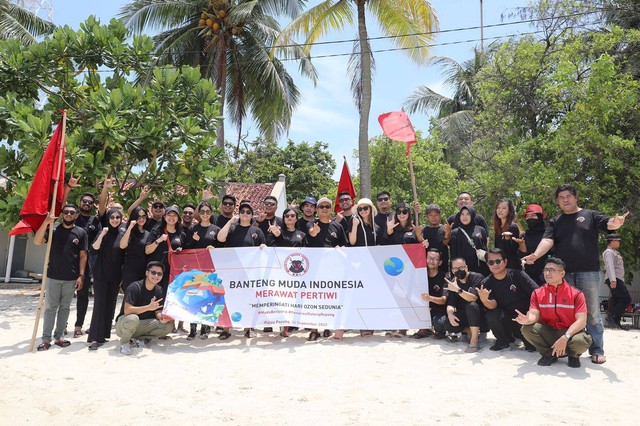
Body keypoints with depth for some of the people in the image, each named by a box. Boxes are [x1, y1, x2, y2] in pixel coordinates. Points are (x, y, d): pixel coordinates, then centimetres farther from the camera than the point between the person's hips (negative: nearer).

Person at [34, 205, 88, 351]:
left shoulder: (81, 232, 2)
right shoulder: (53, 229, 3)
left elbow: (83, 256, 1)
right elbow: (37, 241, -11)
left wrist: (81, 275, -5)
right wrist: (46, 222, -21)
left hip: (71, 278, 0)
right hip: (53, 276, 0)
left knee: (64, 308, 8)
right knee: (50, 307, 3)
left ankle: (58, 337, 16)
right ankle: (46, 339, 7)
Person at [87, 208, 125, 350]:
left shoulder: (123, 234, 5)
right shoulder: (103, 233, -2)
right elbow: (94, 250, -16)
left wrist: (123, 275, 9)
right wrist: (102, 235, -27)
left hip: (115, 276, 3)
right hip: (101, 275, -3)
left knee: (110, 304, 7)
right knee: (99, 304, -9)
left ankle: (104, 334, 18)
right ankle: (95, 338, -9)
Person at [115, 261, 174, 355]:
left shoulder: (159, 290, -1)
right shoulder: (135, 287, -19)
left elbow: (158, 312, 2)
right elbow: (127, 310, -28)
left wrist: (162, 317, -22)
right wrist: (148, 307, -38)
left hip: (143, 324, 5)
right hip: (124, 323, -5)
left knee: (169, 325, -14)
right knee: (133, 318, -40)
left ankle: (139, 339, -6)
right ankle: (124, 342, -11)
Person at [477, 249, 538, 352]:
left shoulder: (517, 274, -9)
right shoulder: (486, 283, -3)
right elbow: (493, 305, -14)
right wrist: (484, 300, -37)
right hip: (506, 318, 2)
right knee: (491, 315, -27)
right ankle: (503, 340, 2)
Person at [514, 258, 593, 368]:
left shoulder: (576, 294, -10)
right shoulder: (537, 293, -1)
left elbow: (581, 321, -18)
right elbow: (534, 314, -10)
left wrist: (565, 337, -32)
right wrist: (527, 320, -37)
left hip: (569, 332, -2)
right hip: (547, 332, 2)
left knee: (581, 341, -35)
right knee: (526, 329, -25)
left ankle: (573, 354, 4)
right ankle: (550, 353, -1)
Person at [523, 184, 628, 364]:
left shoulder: (590, 215, 7)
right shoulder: (555, 221, 12)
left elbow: (608, 223, -10)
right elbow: (548, 240, -3)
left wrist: (616, 223, -36)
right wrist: (536, 255, -23)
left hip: (588, 272, -2)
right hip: (563, 274, 2)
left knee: (592, 312, 4)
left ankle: (597, 350, 13)